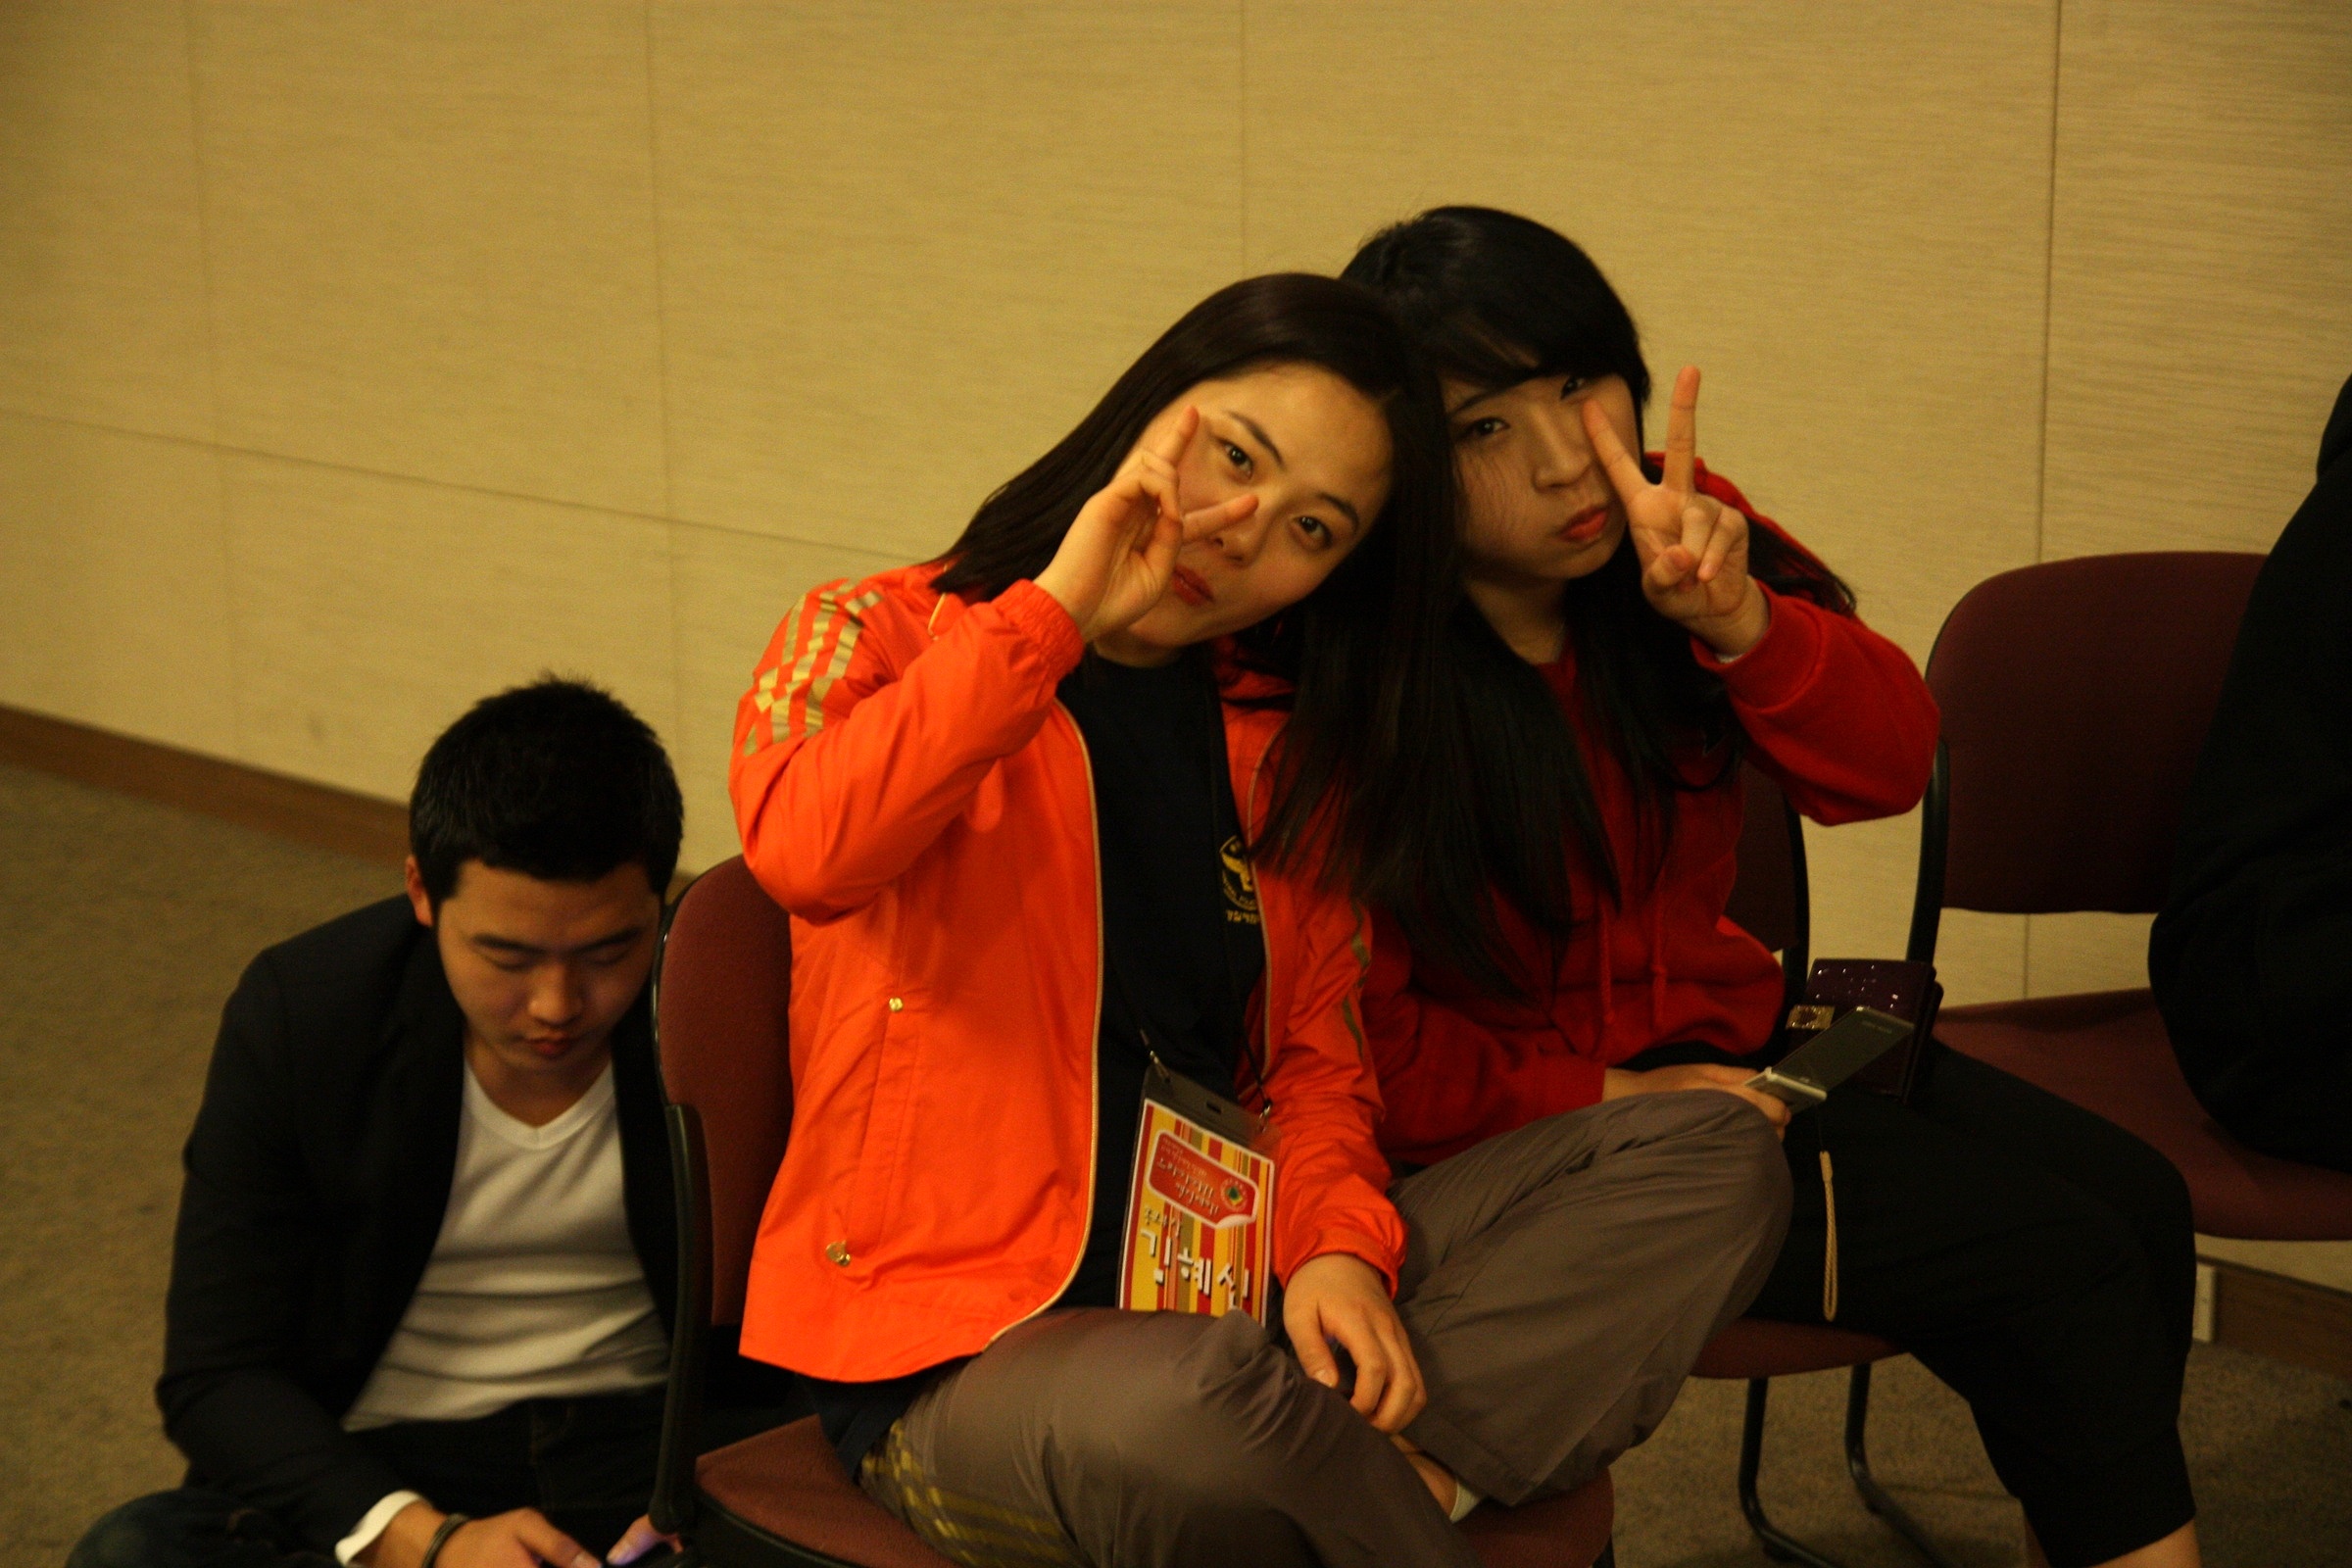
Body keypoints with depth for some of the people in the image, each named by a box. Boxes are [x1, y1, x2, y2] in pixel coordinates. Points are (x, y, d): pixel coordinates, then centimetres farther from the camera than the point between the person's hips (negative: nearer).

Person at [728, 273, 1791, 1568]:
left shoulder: (1278, 739, 15)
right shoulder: (882, 636, -2)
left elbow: (1316, 1055, 15)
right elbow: (804, 851, -25)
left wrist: (1339, 1244, -6)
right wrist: (1055, 611, -20)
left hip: (1233, 1296, 7)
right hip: (960, 1353, -6)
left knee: (1712, 1158, -6)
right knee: (1194, 1410, -42)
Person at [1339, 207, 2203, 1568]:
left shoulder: (1665, 529, -3)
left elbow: (1892, 767, -9)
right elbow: (1352, 1037, -18)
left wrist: (1736, 618, -26)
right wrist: (1608, 1098, -17)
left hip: (1713, 1036, 7)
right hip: (1519, 1129, -7)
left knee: (2135, 1199, -7)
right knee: (2048, 1259, -16)